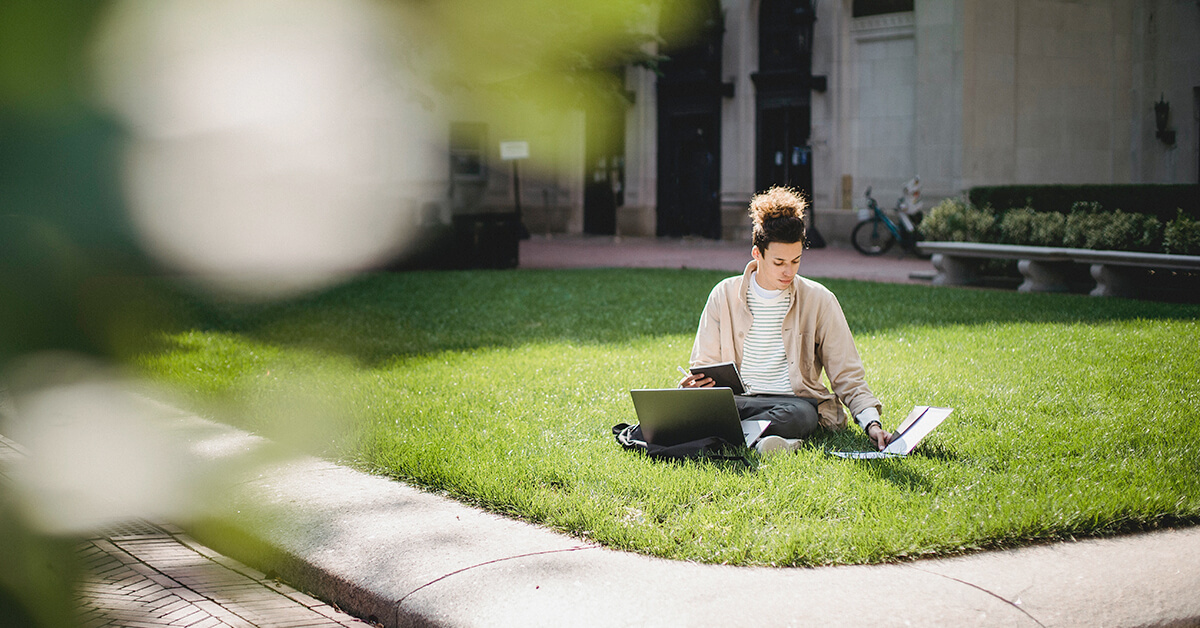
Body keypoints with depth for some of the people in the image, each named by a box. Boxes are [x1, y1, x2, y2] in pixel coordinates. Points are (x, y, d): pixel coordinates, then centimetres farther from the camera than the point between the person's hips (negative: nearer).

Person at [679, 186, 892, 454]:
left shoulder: (819, 300, 3)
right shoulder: (724, 296, 7)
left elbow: (847, 376, 5)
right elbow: (705, 366, 11)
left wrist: (871, 423, -11)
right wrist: (694, 384, -14)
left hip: (795, 401, -1)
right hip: (737, 401, 1)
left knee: (799, 414, -38)